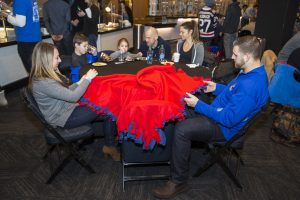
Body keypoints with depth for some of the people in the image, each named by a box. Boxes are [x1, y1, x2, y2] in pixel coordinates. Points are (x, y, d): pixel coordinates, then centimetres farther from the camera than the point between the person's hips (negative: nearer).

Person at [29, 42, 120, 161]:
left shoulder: (46, 75, 3)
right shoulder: (43, 83, -26)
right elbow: (73, 97, -25)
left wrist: (79, 83, 0)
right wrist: (87, 79, -15)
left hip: (68, 108, 9)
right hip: (64, 118, -9)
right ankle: (110, 147, 6)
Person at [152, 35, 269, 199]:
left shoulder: (251, 86, -30)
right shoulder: (251, 72, 2)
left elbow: (229, 119, -29)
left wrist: (198, 105, -24)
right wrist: (217, 88, 9)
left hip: (223, 127, -10)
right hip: (220, 114, 11)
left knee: (181, 130, -27)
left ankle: (179, 182, -11)